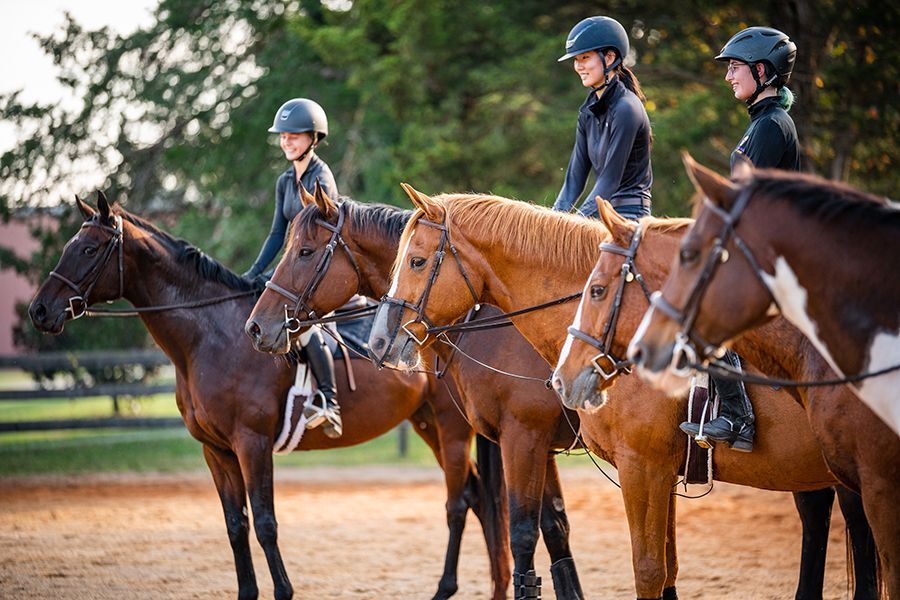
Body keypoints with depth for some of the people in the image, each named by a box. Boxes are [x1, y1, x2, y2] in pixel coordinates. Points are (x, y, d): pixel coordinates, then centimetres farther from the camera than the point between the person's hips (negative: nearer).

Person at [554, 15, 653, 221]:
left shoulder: (626, 109, -16)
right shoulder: (589, 110, 10)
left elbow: (611, 178, -18)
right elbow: (576, 173, 8)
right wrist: (557, 214, -4)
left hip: (629, 212, -8)